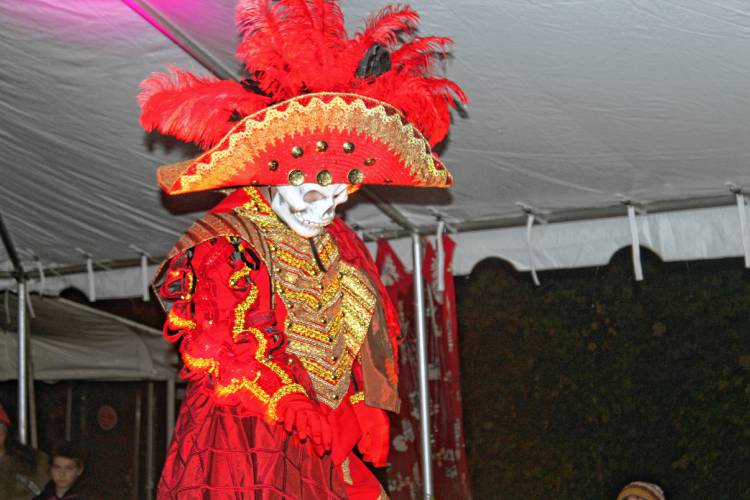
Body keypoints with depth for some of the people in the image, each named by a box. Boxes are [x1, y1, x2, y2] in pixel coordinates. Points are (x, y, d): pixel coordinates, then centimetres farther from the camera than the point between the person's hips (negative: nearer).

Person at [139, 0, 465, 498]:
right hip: (241, 444, -6)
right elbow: (222, 354, -15)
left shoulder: (337, 242, 13)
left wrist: (364, 417, 5)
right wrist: (312, 420, -15)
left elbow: (367, 337, 18)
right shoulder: (225, 245, -7)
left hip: (323, 452, 6)